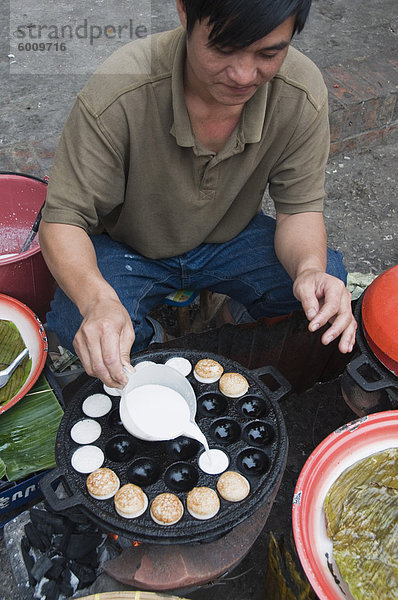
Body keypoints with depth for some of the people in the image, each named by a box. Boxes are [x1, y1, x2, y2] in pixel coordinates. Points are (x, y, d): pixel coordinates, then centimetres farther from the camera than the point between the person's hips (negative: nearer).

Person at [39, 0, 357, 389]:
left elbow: (299, 207, -12)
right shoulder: (117, 94, -30)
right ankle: (148, 336, 7)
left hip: (233, 239, 2)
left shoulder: (302, 95, -20)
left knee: (330, 280, -22)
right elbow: (63, 219, -25)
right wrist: (98, 299, -47)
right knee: (72, 324, -29)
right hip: (127, 248, -1)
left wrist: (310, 268, -36)